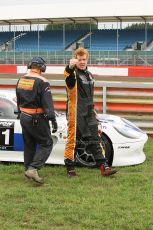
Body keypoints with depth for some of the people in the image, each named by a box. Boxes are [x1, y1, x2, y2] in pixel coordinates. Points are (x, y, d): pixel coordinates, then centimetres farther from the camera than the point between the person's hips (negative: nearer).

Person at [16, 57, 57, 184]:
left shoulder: (21, 80, 6)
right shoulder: (42, 82, -17)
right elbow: (48, 103, -20)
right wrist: (53, 120, -17)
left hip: (23, 117, 7)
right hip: (37, 119, -7)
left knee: (29, 145, 18)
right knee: (46, 144, 1)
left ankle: (28, 169, 25)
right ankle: (33, 168, -13)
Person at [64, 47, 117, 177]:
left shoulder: (89, 75, 15)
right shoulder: (73, 74, -9)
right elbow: (68, 75, -37)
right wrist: (70, 67, -59)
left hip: (89, 113, 7)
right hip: (76, 114, -7)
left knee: (94, 140, 7)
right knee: (73, 140, 0)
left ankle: (104, 167, 8)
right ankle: (70, 169, 10)